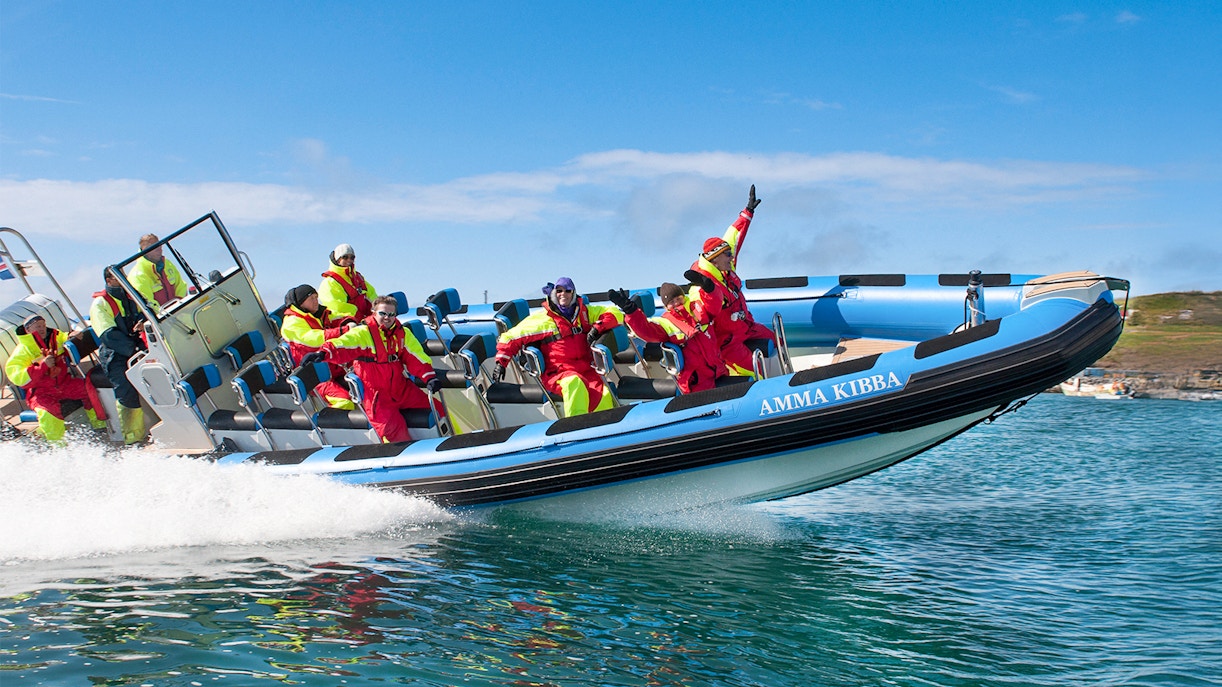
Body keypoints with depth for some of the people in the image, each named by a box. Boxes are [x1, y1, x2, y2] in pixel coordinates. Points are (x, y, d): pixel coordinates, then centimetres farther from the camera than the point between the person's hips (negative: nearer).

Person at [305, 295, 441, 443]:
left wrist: (429, 378, -10)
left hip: (401, 389, 5)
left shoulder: (403, 333, 8)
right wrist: (322, 353, -43)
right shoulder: (362, 333, -8)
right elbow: (341, 347, -22)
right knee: (393, 425, -27)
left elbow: (416, 358, 6)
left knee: (435, 408, 1)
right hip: (374, 393, -5)